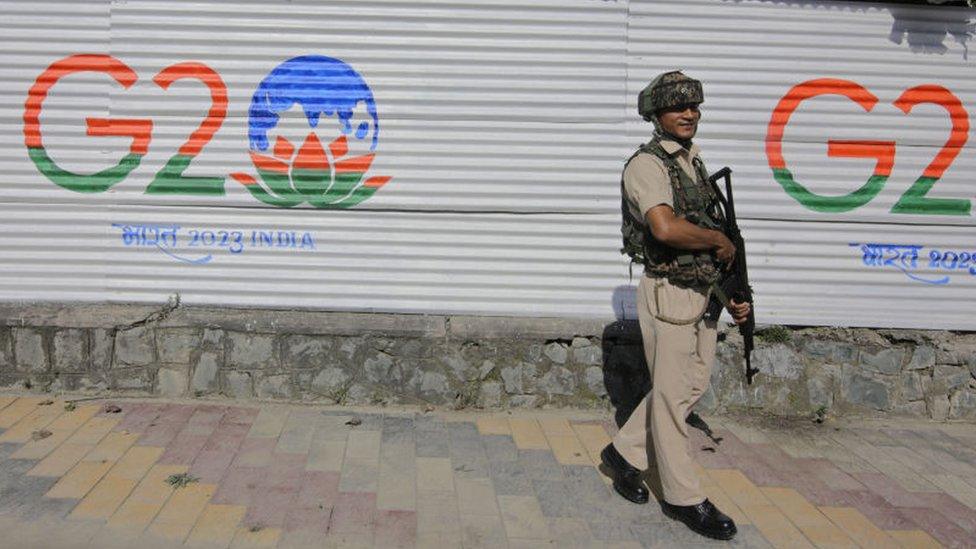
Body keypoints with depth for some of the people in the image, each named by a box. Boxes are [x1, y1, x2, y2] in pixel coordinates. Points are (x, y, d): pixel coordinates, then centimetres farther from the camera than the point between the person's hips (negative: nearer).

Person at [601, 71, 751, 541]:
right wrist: (721, 241, -15)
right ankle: (683, 497, 15)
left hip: (703, 293, 9)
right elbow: (666, 228, -31)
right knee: (673, 394, 2)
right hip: (669, 293, -9)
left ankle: (625, 453, 32)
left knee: (692, 385, 17)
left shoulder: (695, 164, 14)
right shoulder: (647, 165, -14)